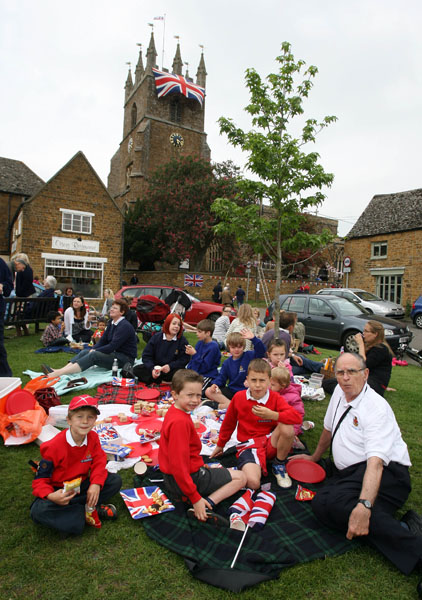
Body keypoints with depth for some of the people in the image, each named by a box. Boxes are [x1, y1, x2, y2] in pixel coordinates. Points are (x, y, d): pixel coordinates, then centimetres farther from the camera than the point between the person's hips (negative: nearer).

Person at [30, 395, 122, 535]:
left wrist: (96, 484, -28)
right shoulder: (54, 446, -23)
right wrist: (51, 496, -38)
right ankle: (93, 511, -24)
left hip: (82, 486, 3)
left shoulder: (93, 437, -11)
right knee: (38, 511, -35)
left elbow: (99, 463, -8)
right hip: (59, 491, -3)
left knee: (115, 480, -14)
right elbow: (40, 479, -17)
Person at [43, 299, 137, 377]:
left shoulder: (124, 326, -16)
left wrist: (94, 351, -14)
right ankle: (57, 371, -24)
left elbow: (112, 347, -21)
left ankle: (57, 374, -36)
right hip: (114, 353, 9)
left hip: (125, 358, -9)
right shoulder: (112, 322, 13)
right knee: (85, 352, -8)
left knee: (93, 355, -28)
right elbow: (103, 340, 12)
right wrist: (92, 349, -6)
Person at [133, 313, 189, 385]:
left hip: (171, 369, -2)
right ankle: (161, 381, -24)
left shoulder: (182, 341, -3)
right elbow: (146, 356, -1)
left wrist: (170, 366, -23)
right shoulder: (156, 337, 1)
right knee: (136, 369, -17)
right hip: (155, 368, 2)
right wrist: (152, 369, -18)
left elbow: (184, 359, -8)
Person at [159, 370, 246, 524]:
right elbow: (179, 465, -28)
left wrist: (201, 466, 15)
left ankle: (205, 504, 11)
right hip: (190, 477, -10)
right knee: (240, 478, 1)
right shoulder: (180, 421, -28)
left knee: (225, 470, 30)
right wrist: (195, 499, -23)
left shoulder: (174, 412, 3)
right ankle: (208, 503, -12)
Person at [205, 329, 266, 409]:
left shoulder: (249, 356, -2)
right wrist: (215, 384, -10)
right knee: (209, 391, -12)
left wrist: (253, 338, -31)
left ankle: (218, 405, -26)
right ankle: (229, 404, -25)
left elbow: (261, 350, -17)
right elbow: (221, 377, 11)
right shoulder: (227, 363, 10)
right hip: (231, 390, 5)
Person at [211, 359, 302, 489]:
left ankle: (279, 465, -3)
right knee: (252, 482, -31)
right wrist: (220, 445, 22)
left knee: (287, 427, -30)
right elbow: (228, 423, 11)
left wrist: (272, 415, -33)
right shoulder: (239, 397, -4)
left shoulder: (275, 398, -6)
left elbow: (297, 417, -21)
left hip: (271, 443, 2)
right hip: (249, 444, -2)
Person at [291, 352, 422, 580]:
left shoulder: (376, 408, -16)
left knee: (336, 503, -35)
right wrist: (315, 457, 35)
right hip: (348, 472, 7)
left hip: (385, 474, -7)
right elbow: (329, 428, 23)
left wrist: (363, 505, -42)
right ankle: (404, 527, -19)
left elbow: (376, 461, -29)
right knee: (320, 504, -24)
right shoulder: (340, 391, 6)